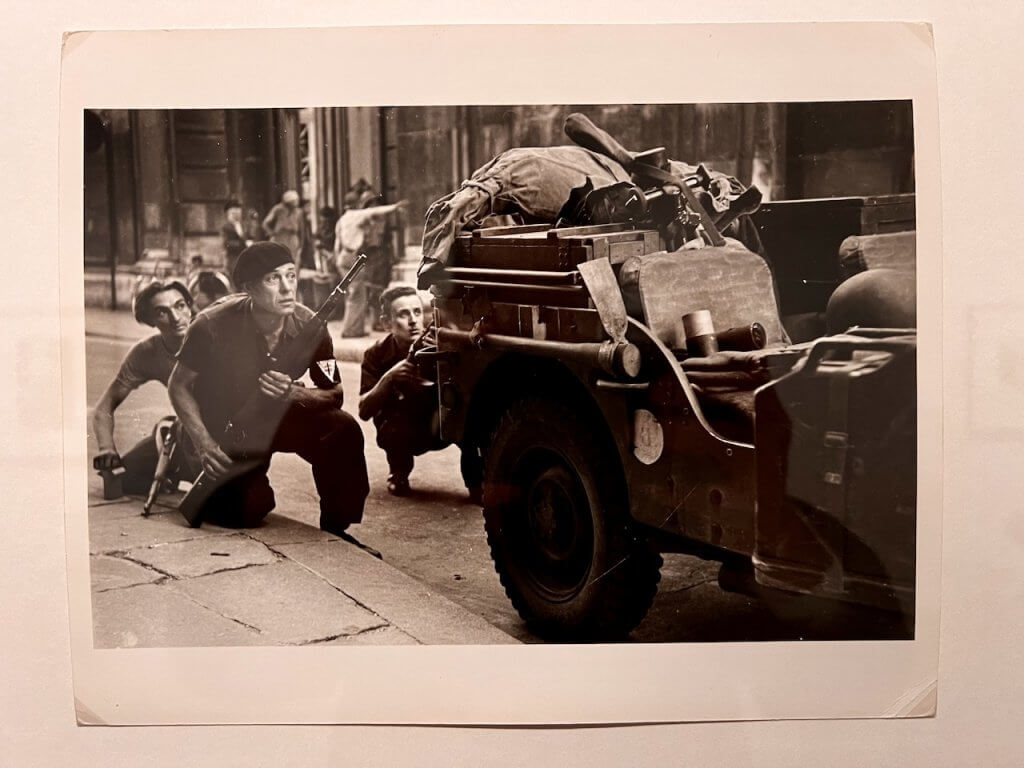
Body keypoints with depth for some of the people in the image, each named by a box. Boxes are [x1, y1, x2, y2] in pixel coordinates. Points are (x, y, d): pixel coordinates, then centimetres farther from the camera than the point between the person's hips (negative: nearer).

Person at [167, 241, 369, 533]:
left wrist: (293, 393, -31)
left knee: (343, 430, -24)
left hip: (281, 416, 2)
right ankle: (210, 491, 21)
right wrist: (205, 444, -20)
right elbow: (179, 386, -10)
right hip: (226, 428, -2)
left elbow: (335, 394, -10)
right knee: (246, 512, -17)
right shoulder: (213, 325, -25)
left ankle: (336, 531, -6)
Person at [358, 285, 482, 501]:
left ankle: (476, 483, -17)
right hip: (401, 433, 0)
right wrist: (389, 378, -35)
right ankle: (399, 474, 1)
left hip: (438, 429, 0)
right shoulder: (377, 354, -15)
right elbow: (364, 412, -19)